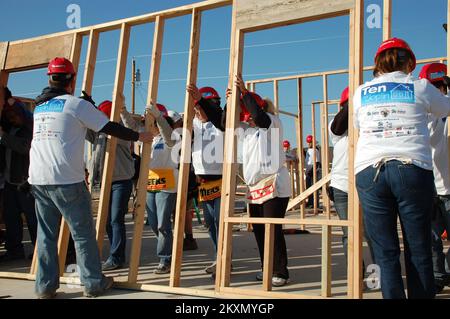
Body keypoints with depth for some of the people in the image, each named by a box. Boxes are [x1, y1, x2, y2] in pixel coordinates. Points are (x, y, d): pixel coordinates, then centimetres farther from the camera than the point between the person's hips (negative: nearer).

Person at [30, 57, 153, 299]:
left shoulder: (39, 106, 15)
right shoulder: (76, 104, -4)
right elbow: (110, 128, -3)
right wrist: (139, 136, 10)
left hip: (38, 179, 6)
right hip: (67, 181, -6)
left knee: (46, 234, 12)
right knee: (83, 233, 4)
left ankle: (45, 287, 16)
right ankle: (94, 283, 12)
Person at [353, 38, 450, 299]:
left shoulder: (361, 92, 13)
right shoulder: (420, 87, 8)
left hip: (369, 172, 2)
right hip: (412, 169, -1)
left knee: (385, 252, 5)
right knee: (419, 250, 8)